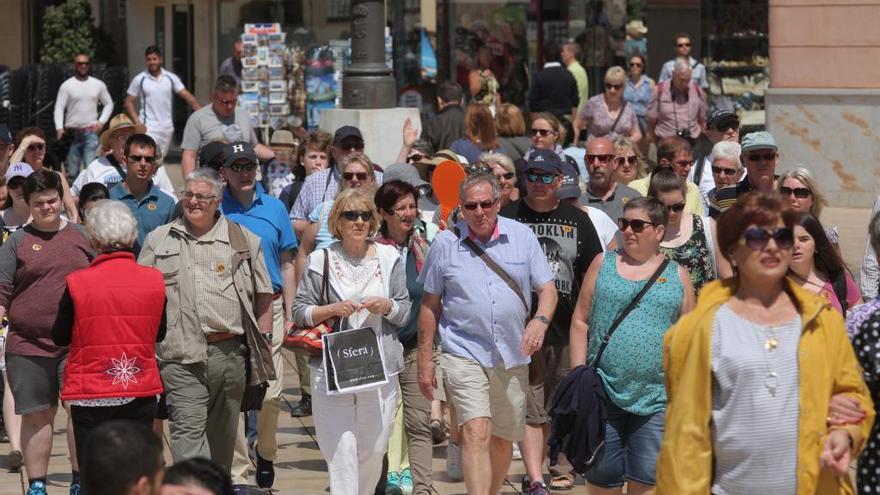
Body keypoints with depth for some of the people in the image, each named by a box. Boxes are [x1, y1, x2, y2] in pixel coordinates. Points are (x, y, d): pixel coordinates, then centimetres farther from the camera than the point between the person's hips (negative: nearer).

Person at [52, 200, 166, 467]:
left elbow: (60, 337, 0)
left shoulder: (77, 283, -11)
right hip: (142, 392, 3)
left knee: (94, 477, 4)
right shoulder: (154, 280, -3)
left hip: (91, 395, -3)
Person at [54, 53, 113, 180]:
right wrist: (59, 128, -17)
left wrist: (101, 121, 0)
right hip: (72, 133, 0)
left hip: (91, 132, 0)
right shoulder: (66, 85, 2)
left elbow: (109, 104, 16)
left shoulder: (98, 84, 8)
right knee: (72, 171, 1)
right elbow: (59, 108, -3)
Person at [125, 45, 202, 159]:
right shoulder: (139, 80, -1)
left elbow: (186, 96, 0)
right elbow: (129, 102, 2)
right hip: (148, 128, -3)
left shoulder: (171, 78, 4)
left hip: (167, 127, 3)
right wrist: (138, 123, -9)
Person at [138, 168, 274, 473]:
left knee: (223, 432, 9)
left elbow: (263, 295, 11)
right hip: (181, 356, -1)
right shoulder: (159, 240, 12)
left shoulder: (243, 239, 10)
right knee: (187, 428, -12)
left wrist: (263, 348, 5)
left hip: (230, 353, 1)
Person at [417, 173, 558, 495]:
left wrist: (540, 320, -17)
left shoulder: (522, 236, 3)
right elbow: (430, 304, 6)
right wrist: (425, 360, 5)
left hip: (512, 355, 3)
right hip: (464, 353, -3)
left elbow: (547, 288, 4)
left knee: (504, 438, 13)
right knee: (476, 433, -19)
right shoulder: (445, 244, -1)